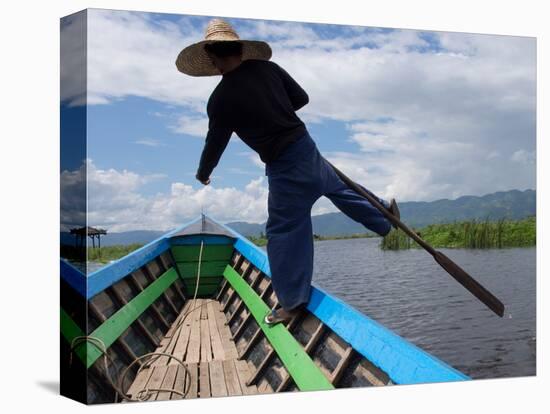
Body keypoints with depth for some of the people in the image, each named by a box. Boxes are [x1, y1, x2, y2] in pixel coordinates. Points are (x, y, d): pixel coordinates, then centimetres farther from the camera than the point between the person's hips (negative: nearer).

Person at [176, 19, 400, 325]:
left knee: (283, 231, 3)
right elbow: (302, 98, 8)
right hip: (307, 147, 6)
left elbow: (216, 142, -4)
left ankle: (293, 301, 12)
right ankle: (385, 213, 50)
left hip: (284, 167, -6)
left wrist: (203, 173, 14)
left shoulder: (222, 99, -16)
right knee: (340, 188, 30)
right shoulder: (267, 67, -1)